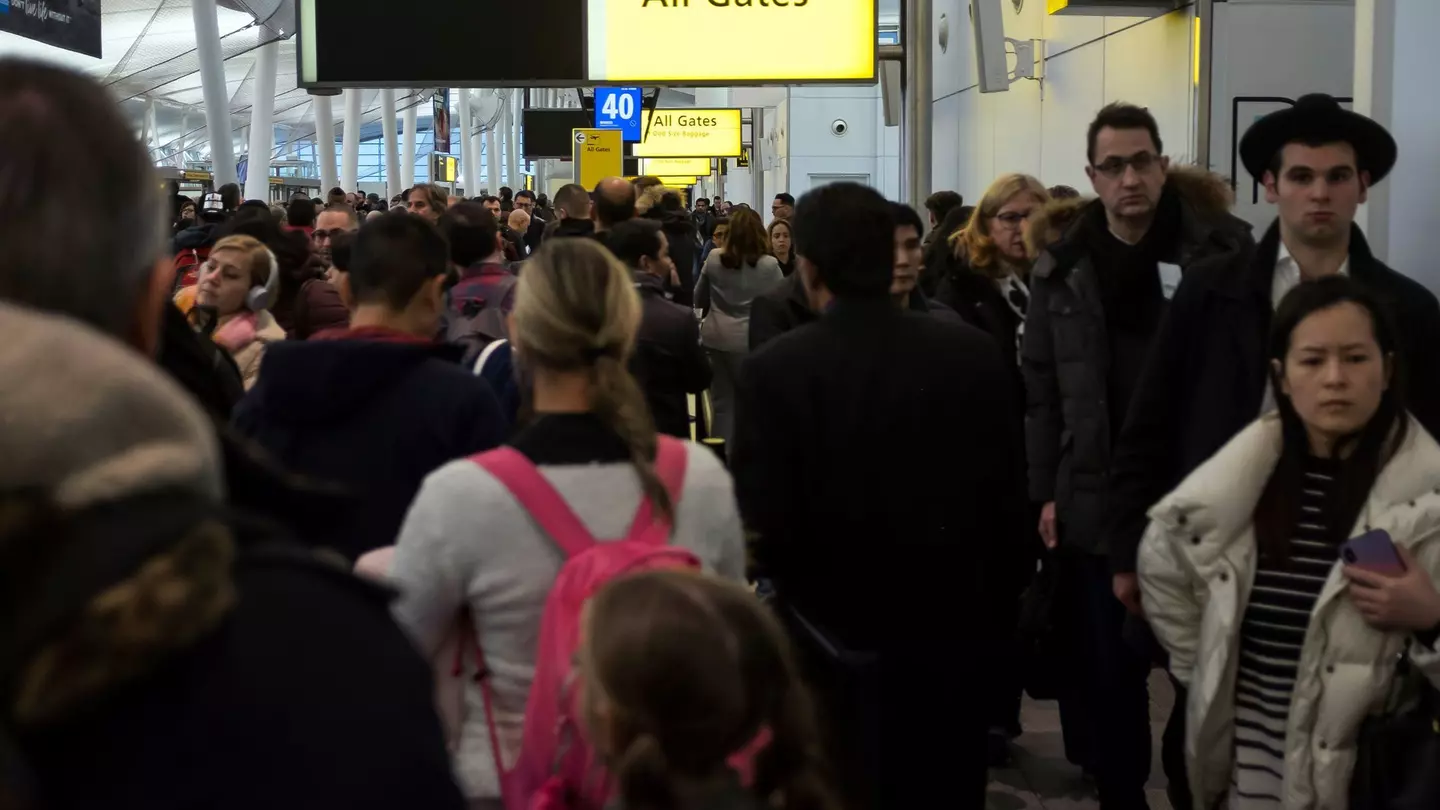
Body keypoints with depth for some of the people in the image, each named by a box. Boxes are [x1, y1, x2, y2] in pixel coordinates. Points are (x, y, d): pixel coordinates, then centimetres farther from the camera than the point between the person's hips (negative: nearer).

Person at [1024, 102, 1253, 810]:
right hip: (1097, 504, 2)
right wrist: (1045, 492, 0)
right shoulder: (1062, 270, 4)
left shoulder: (1220, 251, -4)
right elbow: (1041, 389, 5)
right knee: (1109, 670, 10)